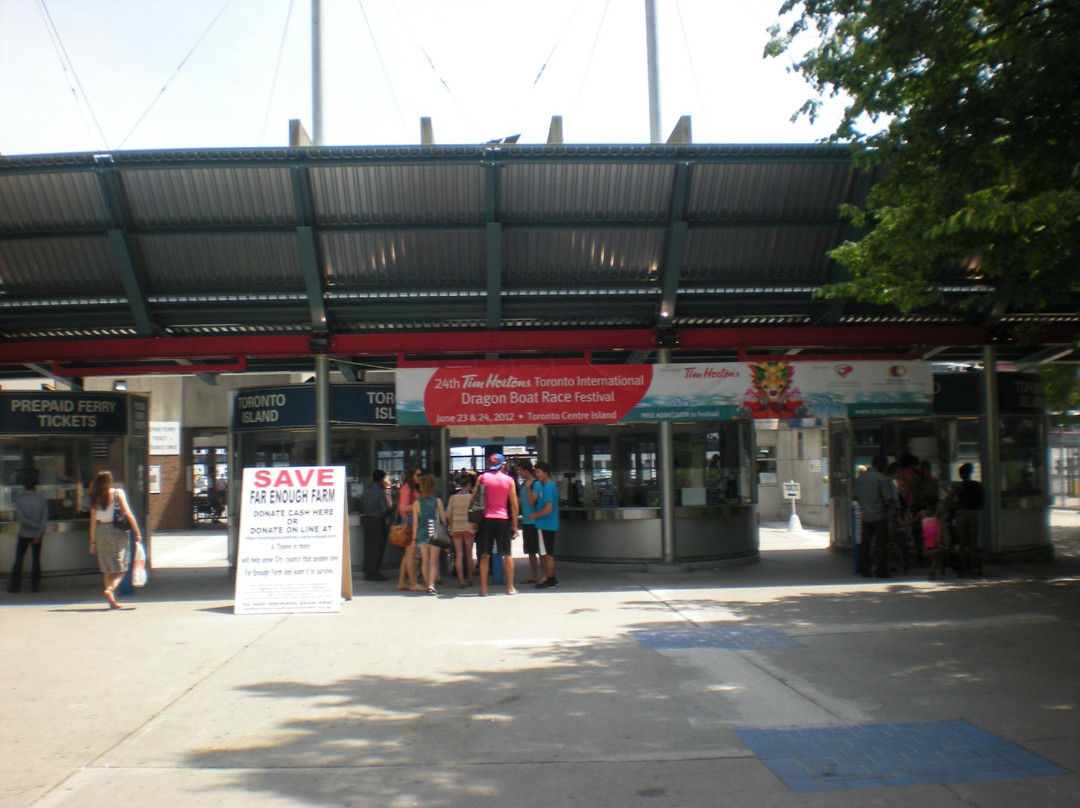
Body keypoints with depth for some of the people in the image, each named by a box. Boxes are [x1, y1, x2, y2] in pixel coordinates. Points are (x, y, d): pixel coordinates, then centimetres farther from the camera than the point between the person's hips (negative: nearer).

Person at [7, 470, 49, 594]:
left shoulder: (19, 500, -9)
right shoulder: (42, 500, -4)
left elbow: (21, 518, -15)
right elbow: (45, 520, -9)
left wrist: (36, 526, -8)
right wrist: (39, 534, -8)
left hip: (24, 534, -1)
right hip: (37, 534, 1)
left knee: (18, 560, 8)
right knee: (36, 560, 8)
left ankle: (14, 587, 8)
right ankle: (35, 586, 8)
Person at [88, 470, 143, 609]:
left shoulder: (95, 498, 6)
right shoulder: (117, 493, -4)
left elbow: (93, 521, 5)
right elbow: (128, 514, -9)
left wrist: (93, 542, 10)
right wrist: (137, 532, -6)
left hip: (101, 532, 4)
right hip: (117, 531, -4)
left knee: (107, 568, 11)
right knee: (121, 568, 2)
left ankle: (112, 601, 11)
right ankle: (110, 589, -23)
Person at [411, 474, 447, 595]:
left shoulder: (417, 502, -2)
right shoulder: (437, 501, -2)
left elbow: (415, 522, -1)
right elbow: (443, 519, 2)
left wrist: (414, 537, 5)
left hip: (422, 534, 1)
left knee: (425, 561, 13)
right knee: (434, 560, 1)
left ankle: (428, 585, 18)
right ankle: (432, 585, -13)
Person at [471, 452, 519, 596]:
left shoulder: (482, 478, 3)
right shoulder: (509, 480, 4)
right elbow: (514, 505, 3)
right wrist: (514, 524, 10)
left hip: (486, 519, 0)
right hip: (503, 519, 0)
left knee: (485, 555, 3)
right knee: (507, 554, 10)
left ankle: (484, 589, 1)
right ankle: (510, 587, 12)